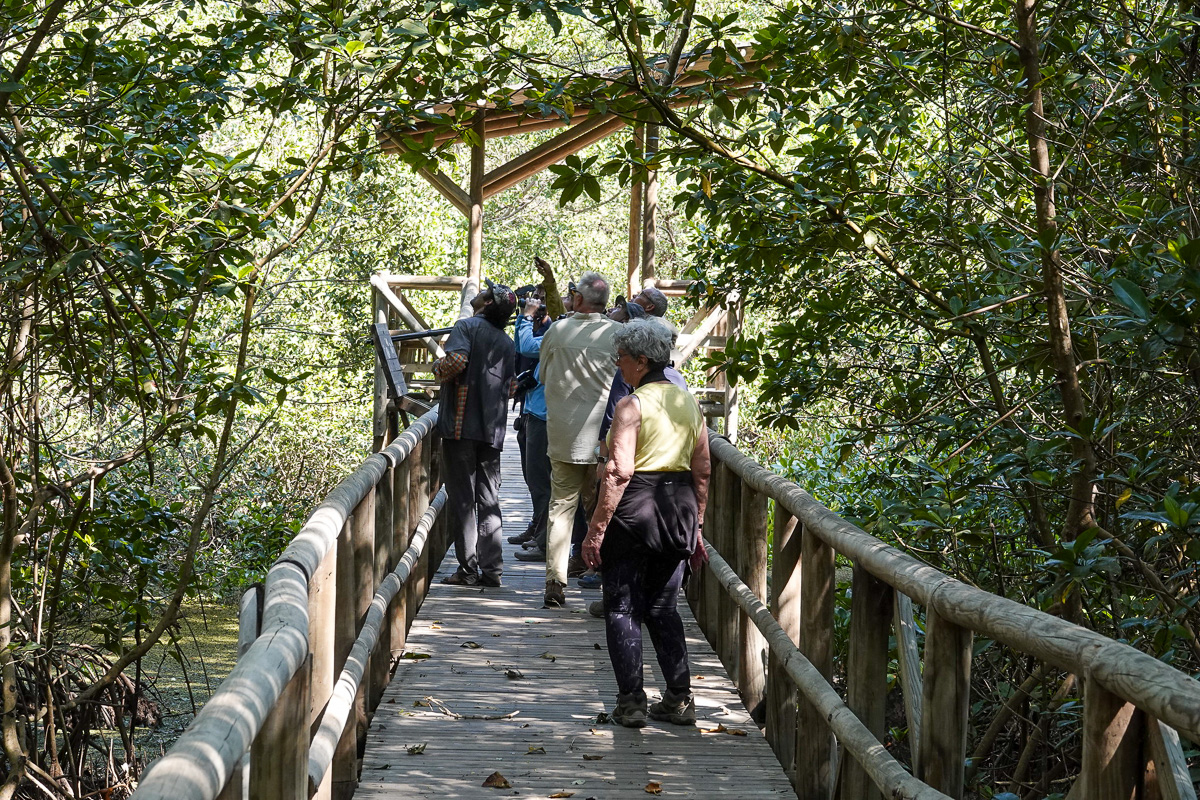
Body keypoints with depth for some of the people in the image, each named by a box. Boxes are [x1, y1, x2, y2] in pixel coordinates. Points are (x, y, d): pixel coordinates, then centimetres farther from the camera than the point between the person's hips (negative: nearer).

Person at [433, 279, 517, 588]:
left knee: (462, 498, -2)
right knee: (489, 500, 8)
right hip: (493, 430, 6)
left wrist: (438, 368, -1)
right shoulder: (507, 343, 17)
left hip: (461, 425, -6)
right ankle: (492, 569, 5)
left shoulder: (467, 326, -3)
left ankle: (468, 570, -4)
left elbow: (457, 360, -20)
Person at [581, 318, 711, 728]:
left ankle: (631, 701, 4)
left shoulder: (632, 406, -12)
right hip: (679, 508, 6)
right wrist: (695, 525, 18)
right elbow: (702, 470, 10)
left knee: (622, 608, 5)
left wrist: (596, 529, -15)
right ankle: (679, 699, 13)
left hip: (635, 509, -6)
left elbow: (619, 472, -18)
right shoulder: (689, 402, 8)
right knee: (663, 607, 16)